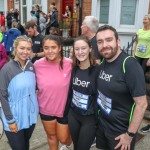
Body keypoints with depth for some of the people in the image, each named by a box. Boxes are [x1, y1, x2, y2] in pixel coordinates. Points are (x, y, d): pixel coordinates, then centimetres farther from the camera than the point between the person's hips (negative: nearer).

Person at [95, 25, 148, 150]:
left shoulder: (130, 64, -22)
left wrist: (130, 134, -18)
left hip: (121, 130, -6)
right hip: (101, 124, 6)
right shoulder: (102, 62, -1)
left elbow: (142, 104, -21)